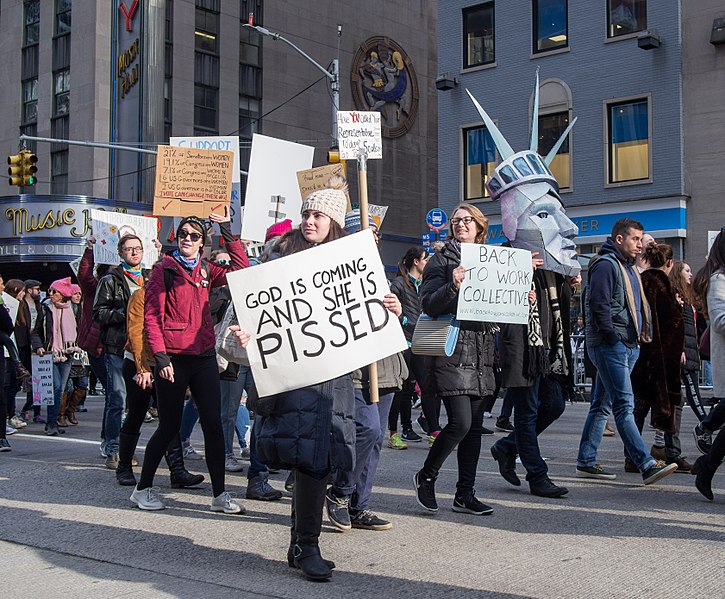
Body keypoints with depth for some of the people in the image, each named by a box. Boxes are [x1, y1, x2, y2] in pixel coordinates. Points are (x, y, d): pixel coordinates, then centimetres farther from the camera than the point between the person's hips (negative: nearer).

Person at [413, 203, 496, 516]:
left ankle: (465, 494, 15)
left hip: (481, 354, 6)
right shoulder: (441, 260, 1)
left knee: (474, 425, 7)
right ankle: (426, 476, 9)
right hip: (452, 351, -6)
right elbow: (429, 305, -10)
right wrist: (452, 286, -25)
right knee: (460, 422, -13)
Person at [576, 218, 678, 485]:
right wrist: (612, 337, -18)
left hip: (627, 346, 10)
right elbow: (599, 304, -17)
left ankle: (586, 462, 15)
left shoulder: (629, 268, 23)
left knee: (602, 404, 10)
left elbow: (638, 305, 26)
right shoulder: (605, 264, -8)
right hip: (610, 346, -10)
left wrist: (640, 336, 13)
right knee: (625, 405, -11)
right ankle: (647, 465, -15)